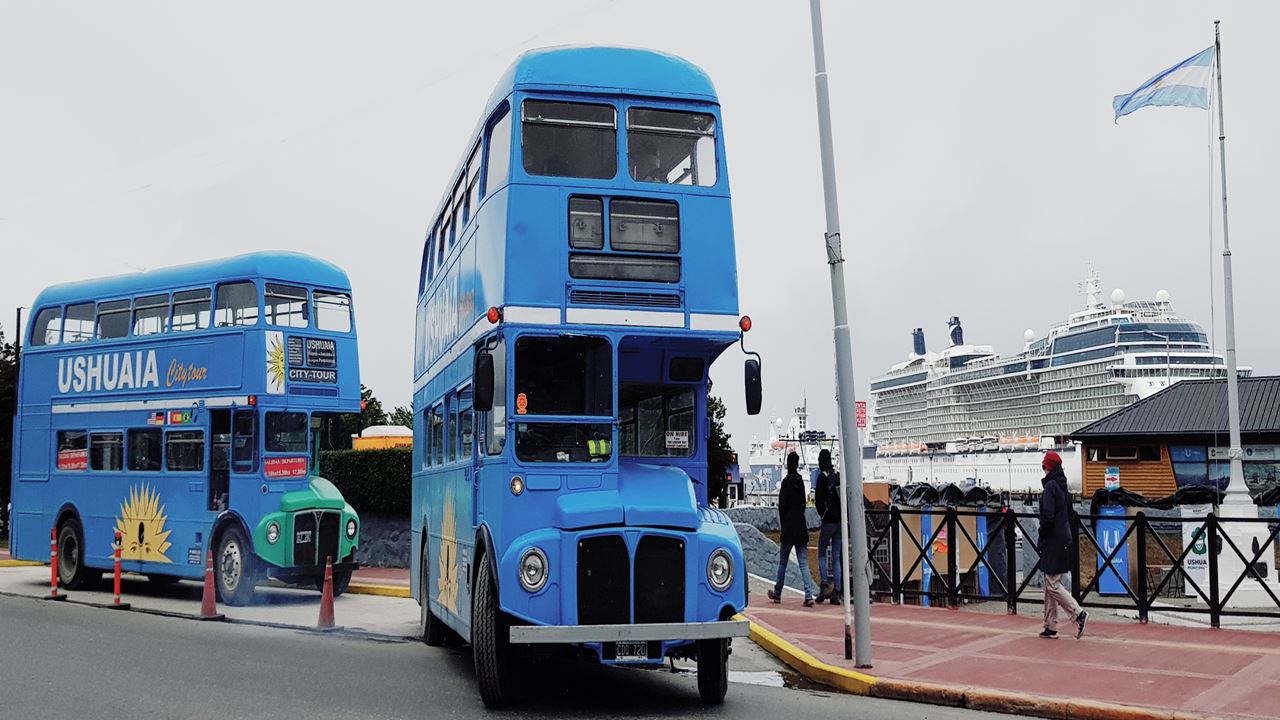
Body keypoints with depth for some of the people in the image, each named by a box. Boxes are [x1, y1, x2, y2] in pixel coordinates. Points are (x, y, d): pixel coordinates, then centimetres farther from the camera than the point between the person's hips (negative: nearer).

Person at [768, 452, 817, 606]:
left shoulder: (786, 482, -10)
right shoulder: (800, 481, 8)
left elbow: (782, 505, -10)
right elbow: (803, 504, 12)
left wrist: (783, 524, 2)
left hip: (788, 528, -4)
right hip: (801, 527, 4)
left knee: (782, 563, 9)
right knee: (803, 563, 1)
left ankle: (777, 593, 21)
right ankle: (809, 595, -11)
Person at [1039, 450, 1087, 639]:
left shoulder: (1050, 486, -15)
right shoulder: (1062, 486, 13)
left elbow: (1048, 516, -21)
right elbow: (1069, 514, 17)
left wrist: (1041, 537, -10)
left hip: (1053, 542, -9)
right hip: (1064, 539, 9)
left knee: (1053, 585, -5)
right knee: (1050, 585, 13)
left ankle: (1079, 614, -8)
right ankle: (1051, 627, 16)